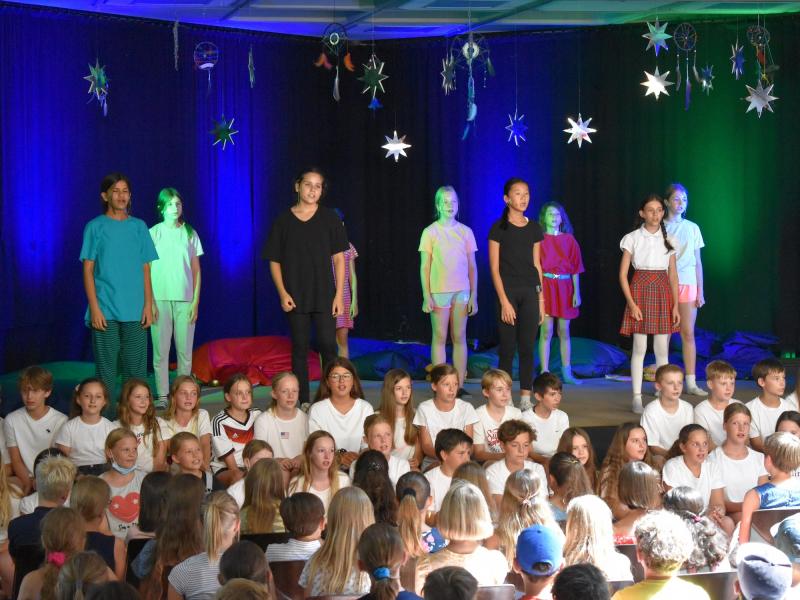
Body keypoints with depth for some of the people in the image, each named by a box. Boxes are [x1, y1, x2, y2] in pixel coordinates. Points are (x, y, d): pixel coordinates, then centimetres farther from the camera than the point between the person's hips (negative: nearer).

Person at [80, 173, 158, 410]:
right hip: (105, 311, -3)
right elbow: (88, 270, -1)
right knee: (106, 370, -1)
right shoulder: (95, 227, 2)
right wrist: (95, 308, -9)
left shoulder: (139, 227, 10)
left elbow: (145, 269, 11)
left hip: (135, 312, 3)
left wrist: (148, 305, 2)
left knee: (136, 368, 4)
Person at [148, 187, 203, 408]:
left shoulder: (190, 234, 8)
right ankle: (162, 396, 2)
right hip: (160, 299, -2)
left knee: (185, 350, 1)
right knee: (160, 349, -3)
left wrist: (195, 301, 2)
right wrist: (150, 302, -5)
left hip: (185, 299, 2)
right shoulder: (154, 233, 3)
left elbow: (196, 270, 9)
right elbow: (147, 270, 2)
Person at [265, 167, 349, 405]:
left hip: (324, 295, 0)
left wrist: (339, 294, -3)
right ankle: (302, 402, 9)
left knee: (328, 346, -7)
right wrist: (282, 293, -6)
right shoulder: (284, 221, 4)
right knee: (299, 349, 4)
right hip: (295, 297, 0)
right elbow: (275, 261, 6)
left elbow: (339, 258, 3)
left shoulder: (330, 218, 4)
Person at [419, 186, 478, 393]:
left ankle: (459, 385, 5)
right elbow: (424, 267, 1)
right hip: (439, 291, -2)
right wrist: (426, 296, -6)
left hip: (462, 291, 2)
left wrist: (473, 296, 4)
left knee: (459, 338, 3)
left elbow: (472, 266, 10)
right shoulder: (430, 232, 2)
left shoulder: (465, 232, 8)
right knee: (439, 338, -1)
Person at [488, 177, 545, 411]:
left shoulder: (534, 228, 9)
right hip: (508, 291, -3)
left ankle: (526, 399, 6)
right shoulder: (499, 228, -4)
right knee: (508, 349, -2)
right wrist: (504, 301, -13)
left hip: (530, 291, 4)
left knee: (527, 348, 2)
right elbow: (494, 267, -6)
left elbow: (537, 265, 12)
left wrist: (541, 300, 8)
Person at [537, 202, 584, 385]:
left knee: (564, 332, 6)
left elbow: (575, 268, 7)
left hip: (564, 288, 3)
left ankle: (567, 373, 11)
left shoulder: (569, 240, 8)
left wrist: (576, 292, 1)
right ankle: (544, 373, -2)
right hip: (545, 286, -2)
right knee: (546, 332, -5)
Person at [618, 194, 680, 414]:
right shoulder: (632, 238, 0)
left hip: (663, 293, 3)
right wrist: (631, 303, -11)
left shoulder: (668, 240, 9)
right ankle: (637, 398, 1)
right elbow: (623, 274, -2)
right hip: (640, 291, -3)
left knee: (662, 350, 3)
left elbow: (673, 276, 10)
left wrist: (676, 306, 3)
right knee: (640, 348, -3)